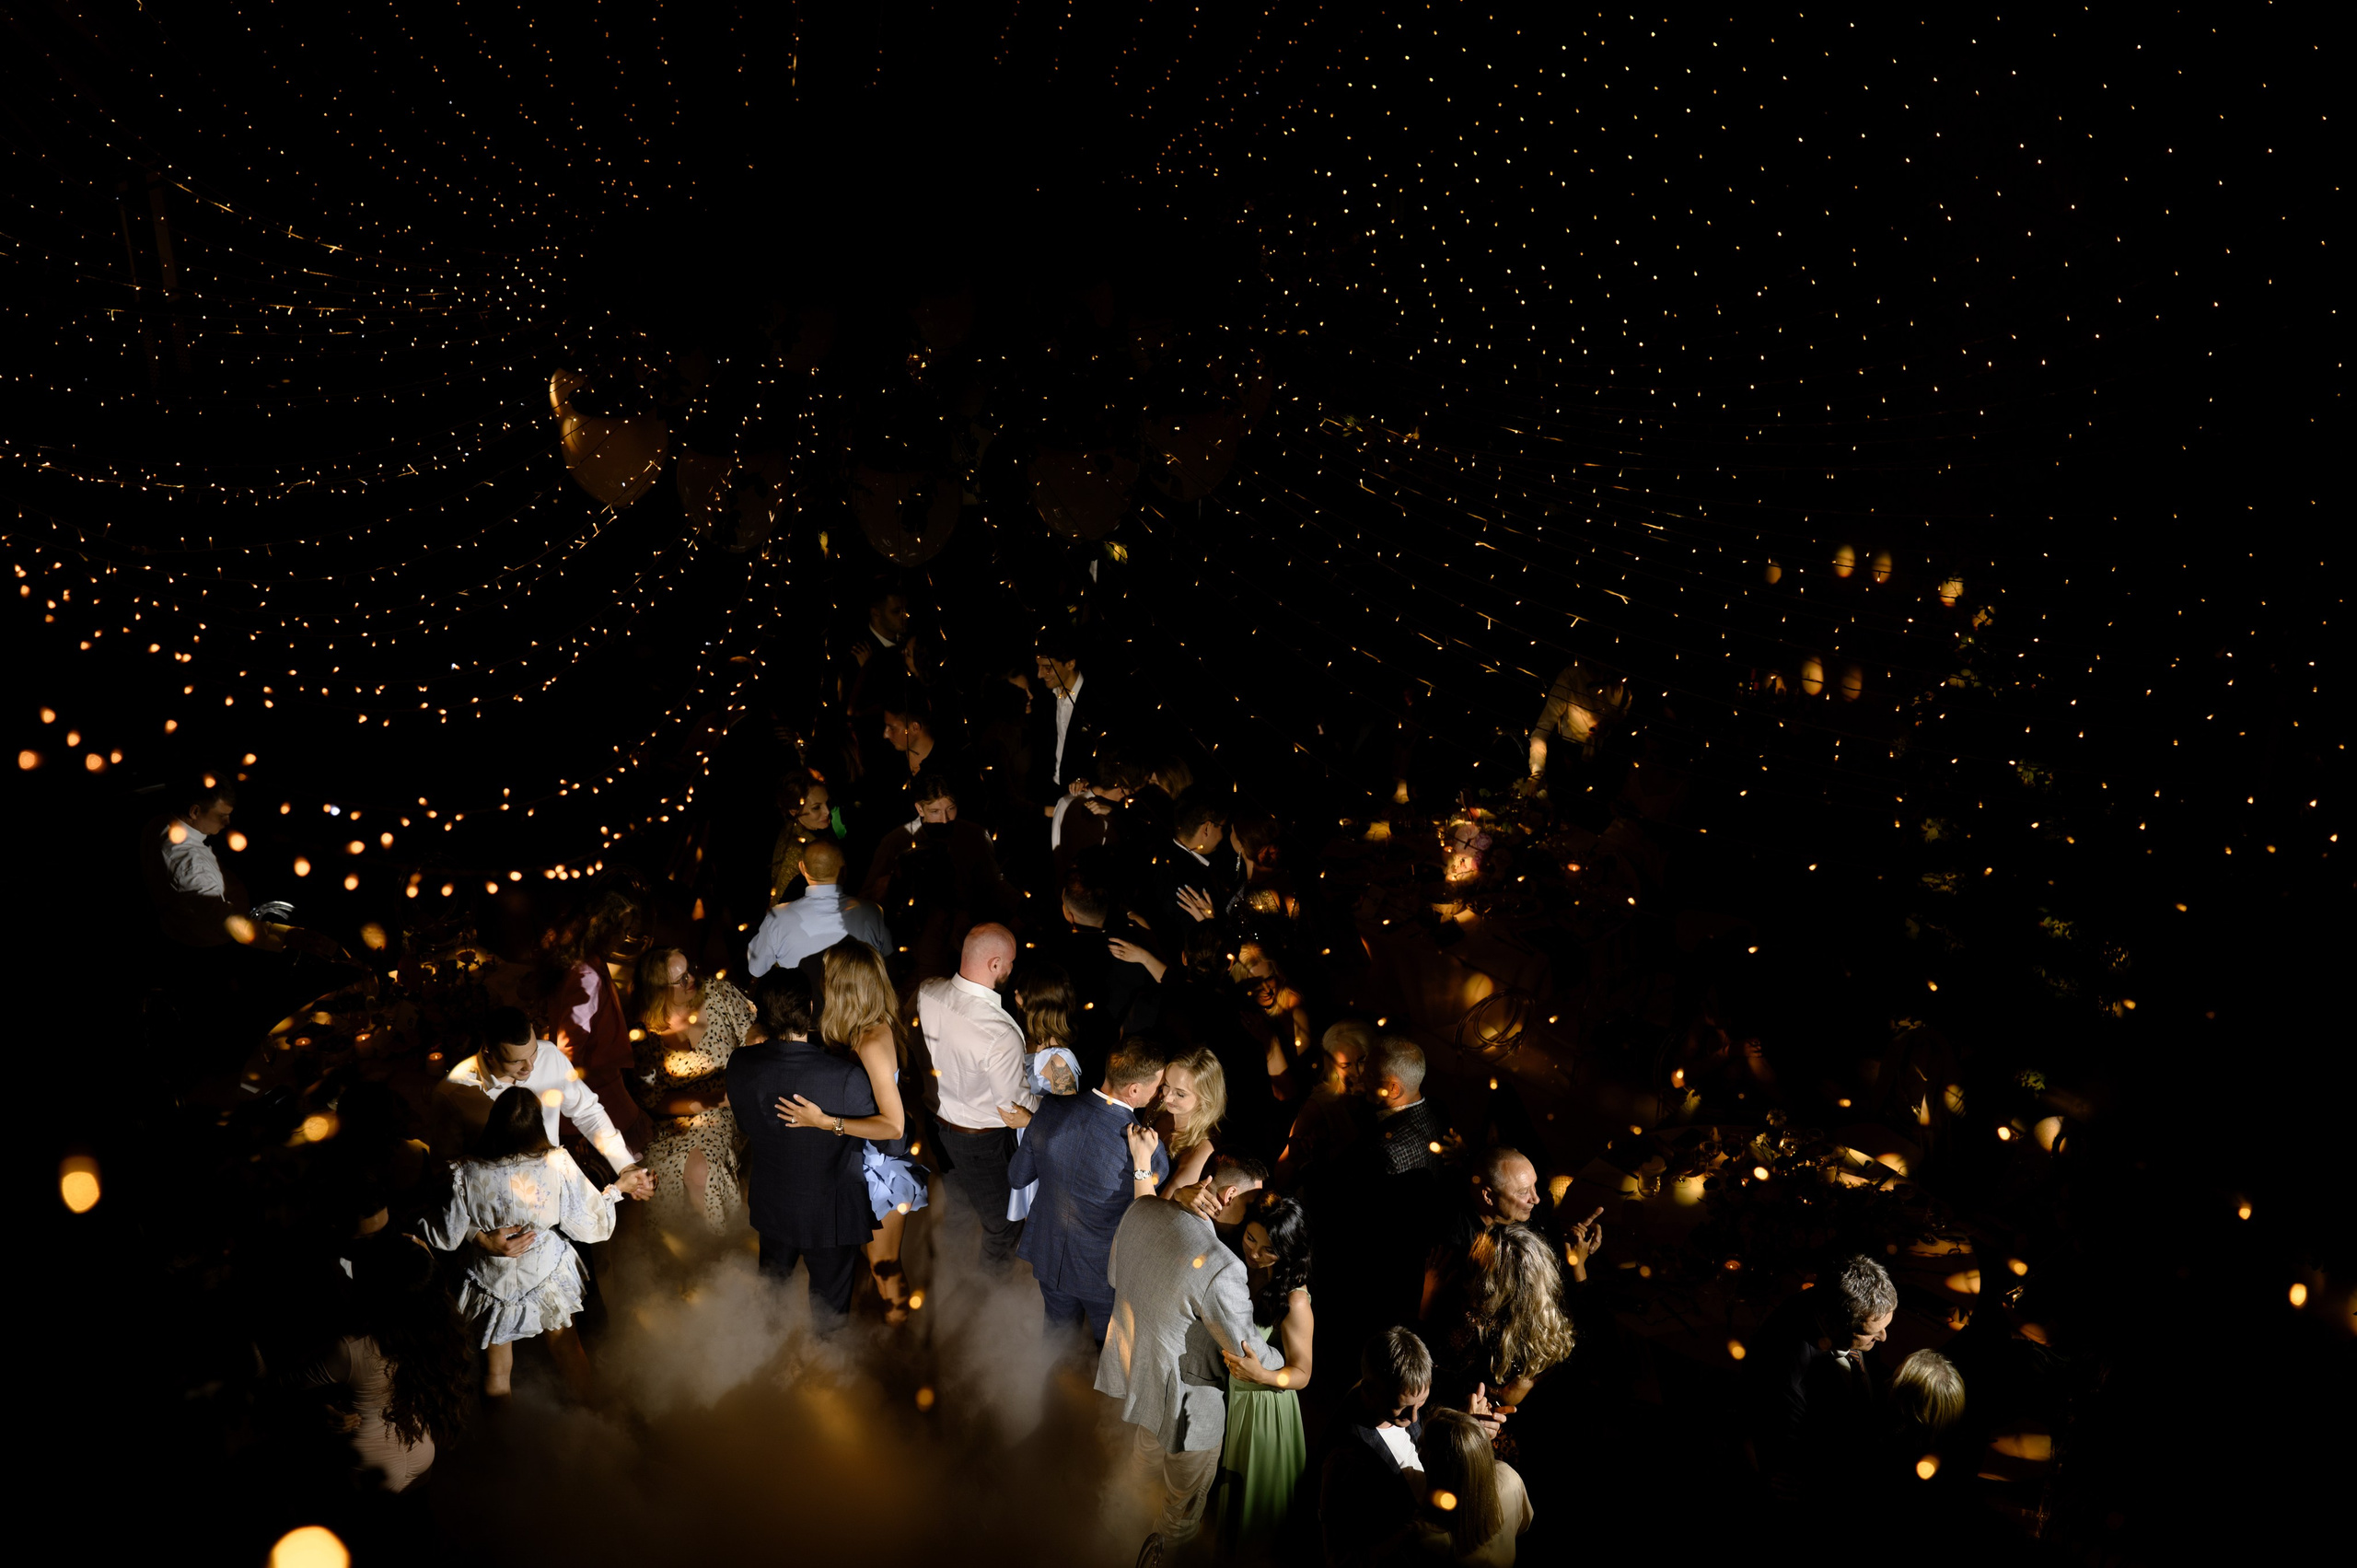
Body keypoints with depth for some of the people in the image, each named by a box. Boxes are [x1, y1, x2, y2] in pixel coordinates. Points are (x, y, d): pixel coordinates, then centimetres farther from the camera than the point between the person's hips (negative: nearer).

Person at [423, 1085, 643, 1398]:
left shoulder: (467, 1175, -28)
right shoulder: (557, 1165, -29)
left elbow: (448, 1236, -14)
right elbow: (591, 1224, -16)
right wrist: (616, 1190, 1)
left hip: (493, 1286, -1)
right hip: (547, 1277, 1)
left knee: (496, 1371, 23)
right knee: (566, 1345, 30)